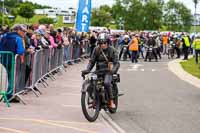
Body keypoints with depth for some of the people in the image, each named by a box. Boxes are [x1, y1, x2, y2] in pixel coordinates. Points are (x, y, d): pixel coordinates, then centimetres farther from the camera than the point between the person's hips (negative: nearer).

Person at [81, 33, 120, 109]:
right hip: (98, 71, 4)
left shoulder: (112, 50, -3)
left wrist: (113, 70, -31)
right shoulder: (96, 50, 5)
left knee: (107, 82, -33)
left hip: (108, 71, -3)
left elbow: (116, 63, -9)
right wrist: (87, 70, -12)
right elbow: (92, 61, 6)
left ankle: (111, 101, -20)